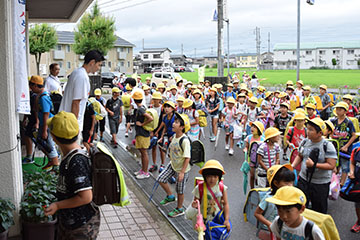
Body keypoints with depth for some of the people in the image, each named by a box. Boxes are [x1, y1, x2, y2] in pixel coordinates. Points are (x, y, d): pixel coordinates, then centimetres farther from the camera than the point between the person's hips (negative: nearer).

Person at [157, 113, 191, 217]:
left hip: (182, 169, -7)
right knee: (161, 179, 7)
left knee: (180, 190, 7)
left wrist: (182, 172, -26)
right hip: (172, 165, 8)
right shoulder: (174, 136, -3)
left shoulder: (185, 140, -29)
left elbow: (187, 158, -27)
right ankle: (170, 196, 30)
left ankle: (179, 209, 30)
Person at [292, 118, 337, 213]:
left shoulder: (327, 146, -16)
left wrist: (314, 165, -27)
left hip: (320, 184, -4)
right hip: (303, 179, 4)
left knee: (319, 210, 12)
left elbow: (331, 165, -19)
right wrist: (293, 165, -2)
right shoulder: (305, 142, -1)